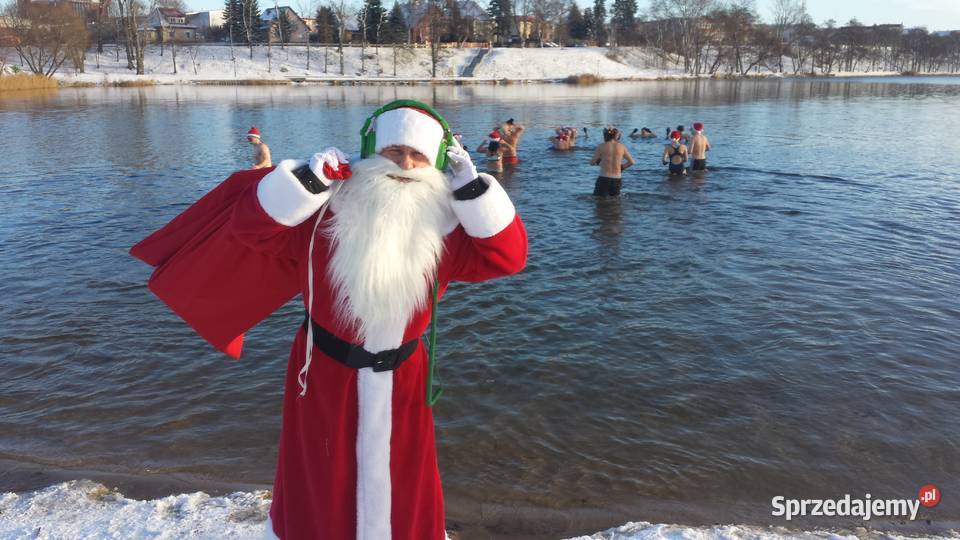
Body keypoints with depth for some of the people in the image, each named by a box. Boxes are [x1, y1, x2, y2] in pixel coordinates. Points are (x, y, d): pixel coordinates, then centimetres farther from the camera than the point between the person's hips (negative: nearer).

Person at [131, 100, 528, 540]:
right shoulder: (328, 207, -15)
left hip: (399, 381, 2)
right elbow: (251, 223, -17)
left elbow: (507, 255, -15)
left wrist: (470, 186, -21)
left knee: (403, 491, 18)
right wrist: (307, 180, -30)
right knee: (319, 490, 20)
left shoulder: (445, 225, -9)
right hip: (325, 375, -1)